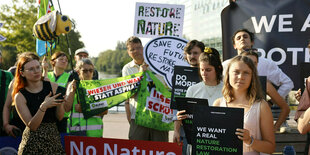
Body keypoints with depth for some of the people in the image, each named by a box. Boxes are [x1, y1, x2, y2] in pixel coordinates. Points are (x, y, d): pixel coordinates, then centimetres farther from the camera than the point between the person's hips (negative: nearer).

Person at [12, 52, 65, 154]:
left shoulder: (53, 87, 2)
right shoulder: (20, 96, -3)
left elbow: (60, 117, 1)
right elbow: (32, 126, -10)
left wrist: (60, 103, -19)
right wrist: (43, 107, -24)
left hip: (54, 139, 2)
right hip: (32, 143, -2)